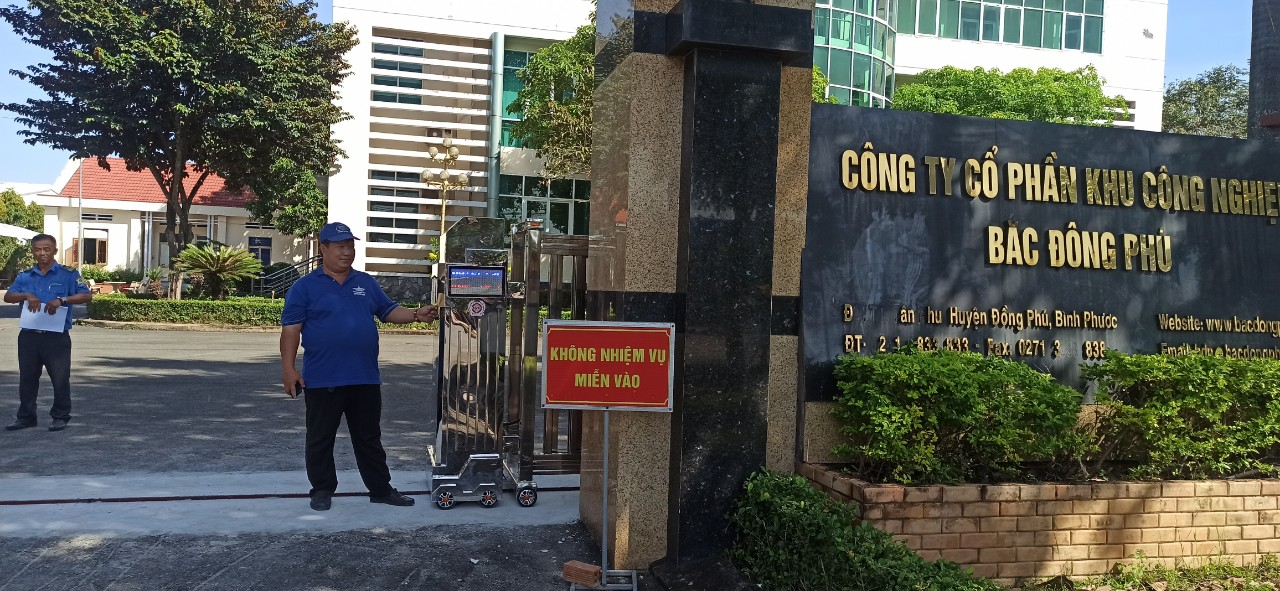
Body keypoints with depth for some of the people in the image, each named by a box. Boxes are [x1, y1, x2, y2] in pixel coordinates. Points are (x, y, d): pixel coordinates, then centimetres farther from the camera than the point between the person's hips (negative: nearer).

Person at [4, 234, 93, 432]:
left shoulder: (68, 274, -1)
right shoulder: (25, 276, 12)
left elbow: (87, 296, -9)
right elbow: (8, 296, 6)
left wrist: (62, 300, -22)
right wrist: (26, 295, -13)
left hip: (57, 336, -4)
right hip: (29, 336, 4)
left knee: (60, 378, 1)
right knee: (27, 378, 12)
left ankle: (61, 417, 12)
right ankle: (26, 416, 24)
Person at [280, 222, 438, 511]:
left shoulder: (366, 283, 12)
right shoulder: (306, 287, -2)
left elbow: (389, 311, 13)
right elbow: (291, 329, -5)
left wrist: (417, 315, -6)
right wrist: (288, 368, -12)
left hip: (365, 379, 4)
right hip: (322, 380, -3)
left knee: (369, 438, 13)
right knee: (320, 439, 8)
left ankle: (381, 489, 21)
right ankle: (322, 490, 22)